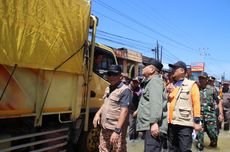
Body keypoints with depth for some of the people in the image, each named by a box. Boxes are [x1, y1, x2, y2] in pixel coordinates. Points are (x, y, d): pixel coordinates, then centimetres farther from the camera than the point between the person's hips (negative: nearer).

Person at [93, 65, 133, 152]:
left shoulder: (125, 90, -14)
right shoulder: (108, 89, 12)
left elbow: (124, 111, -21)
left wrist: (117, 130, -25)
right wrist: (98, 113, 5)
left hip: (116, 129, -8)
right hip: (104, 128, 8)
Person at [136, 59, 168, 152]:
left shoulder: (154, 80, -7)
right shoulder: (151, 81, 25)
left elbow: (156, 102, -20)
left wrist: (154, 122, -27)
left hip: (153, 126, -11)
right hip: (149, 125, 11)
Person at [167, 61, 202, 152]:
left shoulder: (191, 85, -1)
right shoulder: (171, 86, 16)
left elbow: (196, 103, -7)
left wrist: (197, 121, -11)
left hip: (184, 124, -6)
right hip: (171, 123, 6)